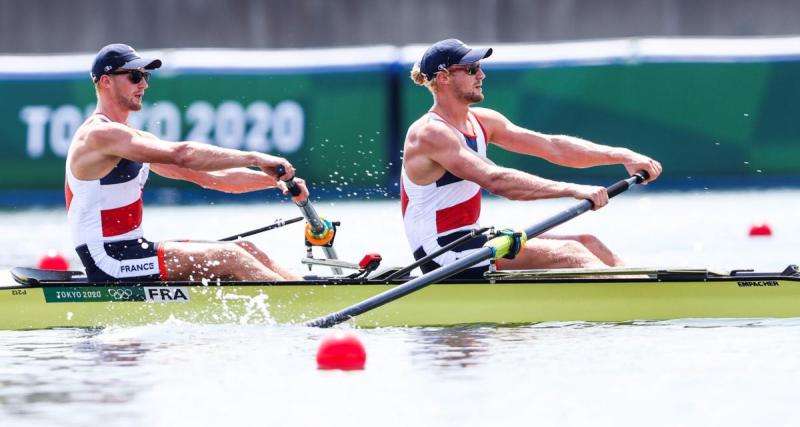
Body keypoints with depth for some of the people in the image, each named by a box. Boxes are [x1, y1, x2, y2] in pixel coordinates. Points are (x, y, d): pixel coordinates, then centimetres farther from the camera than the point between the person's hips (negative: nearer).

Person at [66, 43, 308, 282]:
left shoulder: (136, 140, 18)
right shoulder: (100, 134, -13)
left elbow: (209, 177, 15)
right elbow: (181, 155, -24)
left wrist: (273, 179, 2)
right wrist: (254, 158, -24)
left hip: (133, 253, 10)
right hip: (110, 266, -10)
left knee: (245, 251, 0)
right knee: (229, 258, -19)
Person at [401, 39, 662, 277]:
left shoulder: (481, 122, 11)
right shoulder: (430, 134, -18)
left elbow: (553, 147, 8)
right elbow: (495, 180, -31)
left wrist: (621, 156, -3)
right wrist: (572, 191, -37)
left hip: (469, 244, 10)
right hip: (445, 257, -10)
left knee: (588, 245, 0)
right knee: (570, 254, -18)